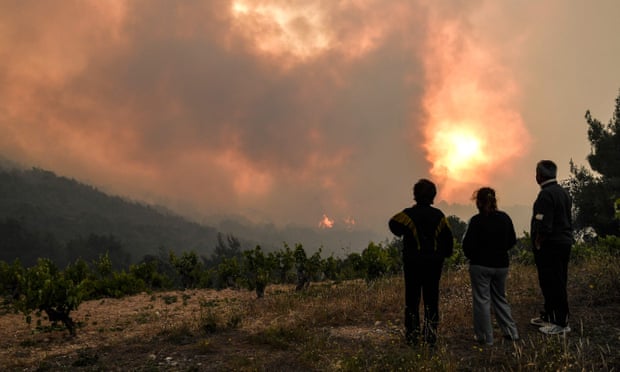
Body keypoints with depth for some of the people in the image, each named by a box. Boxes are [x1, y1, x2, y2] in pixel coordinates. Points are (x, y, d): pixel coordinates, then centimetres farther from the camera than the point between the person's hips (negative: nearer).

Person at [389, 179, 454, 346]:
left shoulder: (409, 214, -7)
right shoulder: (439, 216, 3)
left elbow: (394, 224, -18)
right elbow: (448, 238, 5)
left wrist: (402, 232, 1)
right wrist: (444, 255, 17)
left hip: (413, 263, -2)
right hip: (434, 263, 2)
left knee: (412, 299, 5)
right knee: (431, 299, 7)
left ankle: (412, 335, 7)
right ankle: (430, 336, 6)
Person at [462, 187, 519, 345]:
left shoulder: (476, 221, -16)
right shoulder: (505, 218, 0)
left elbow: (467, 244, -16)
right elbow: (512, 241, 9)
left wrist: (471, 256, 4)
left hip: (480, 266, -5)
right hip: (501, 265, 5)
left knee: (482, 300, 4)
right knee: (500, 298, 21)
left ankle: (485, 337, 9)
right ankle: (511, 332, 21)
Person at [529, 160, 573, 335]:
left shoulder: (546, 194, -17)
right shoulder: (563, 192, 14)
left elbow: (543, 225, -23)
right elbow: (567, 221, 17)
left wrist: (537, 245, -12)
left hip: (550, 246, -10)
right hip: (564, 242, 10)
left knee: (552, 284, -3)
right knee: (555, 283, 16)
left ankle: (561, 323, 3)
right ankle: (548, 317, 27)